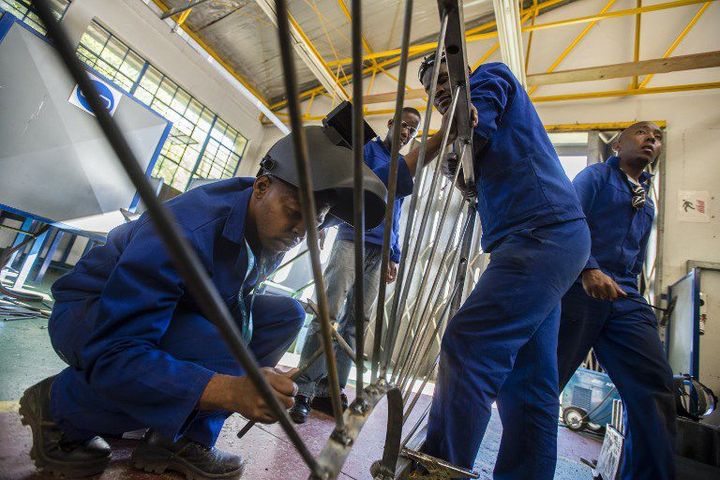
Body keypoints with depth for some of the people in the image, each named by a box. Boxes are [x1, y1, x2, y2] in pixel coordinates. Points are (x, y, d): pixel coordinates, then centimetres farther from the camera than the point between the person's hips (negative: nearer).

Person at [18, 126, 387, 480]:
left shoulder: (273, 227, -11)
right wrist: (231, 391, -48)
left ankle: (177, 439, -9)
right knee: (215, 350, -36)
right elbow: (110, 354, -37)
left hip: (183, 311, 7)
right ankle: (56, 404, -8)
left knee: (287, 315, -12)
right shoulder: (184, 234, -36)